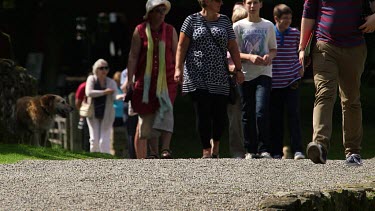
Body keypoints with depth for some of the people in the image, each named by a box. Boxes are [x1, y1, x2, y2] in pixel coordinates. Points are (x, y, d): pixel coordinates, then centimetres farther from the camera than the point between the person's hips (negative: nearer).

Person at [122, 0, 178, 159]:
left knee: (166, 109, -21)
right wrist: (129, 80, -3)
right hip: (145, 81, 0)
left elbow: (176, 55, 11)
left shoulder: (170, 31, 9)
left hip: (166, 79, 0)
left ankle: (165, 149, -29)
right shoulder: (140, 31, 3)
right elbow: (133, 56, 2)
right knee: (145, 117, 3)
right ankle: (141, 158, 8)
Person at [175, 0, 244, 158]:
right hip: (197, 77, -3)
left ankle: (215, 146, 21)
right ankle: (206, 151, 1)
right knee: (203, 114, -7)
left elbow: (233, 47, 13)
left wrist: (238, 69, 7)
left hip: (220, 77, 3)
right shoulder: (192, 20, 5)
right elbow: (182, 46, 3)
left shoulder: (224, 21, 14)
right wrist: (178, 68, -7)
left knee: (220, 114, -2)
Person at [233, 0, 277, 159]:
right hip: (245, 74, 1)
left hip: (263, 74, -1)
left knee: (262, 112, -15)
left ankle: (264, 149, -11)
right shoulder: (238, 26, 4)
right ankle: (251, 150, 11)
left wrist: (269, 56, -9)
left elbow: (274, 49, 15)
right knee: (248, 115, 4)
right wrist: (250, 57, -16)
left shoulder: (268, 26, 8)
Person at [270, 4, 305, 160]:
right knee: (276, 118, 4)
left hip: (291, 81, 0)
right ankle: (276, 152, 10)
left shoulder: (295, 33, 2)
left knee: (294, 115, -10)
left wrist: (301, 68, 9)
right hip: (274, 82, 0)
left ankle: (297, 150, -11)